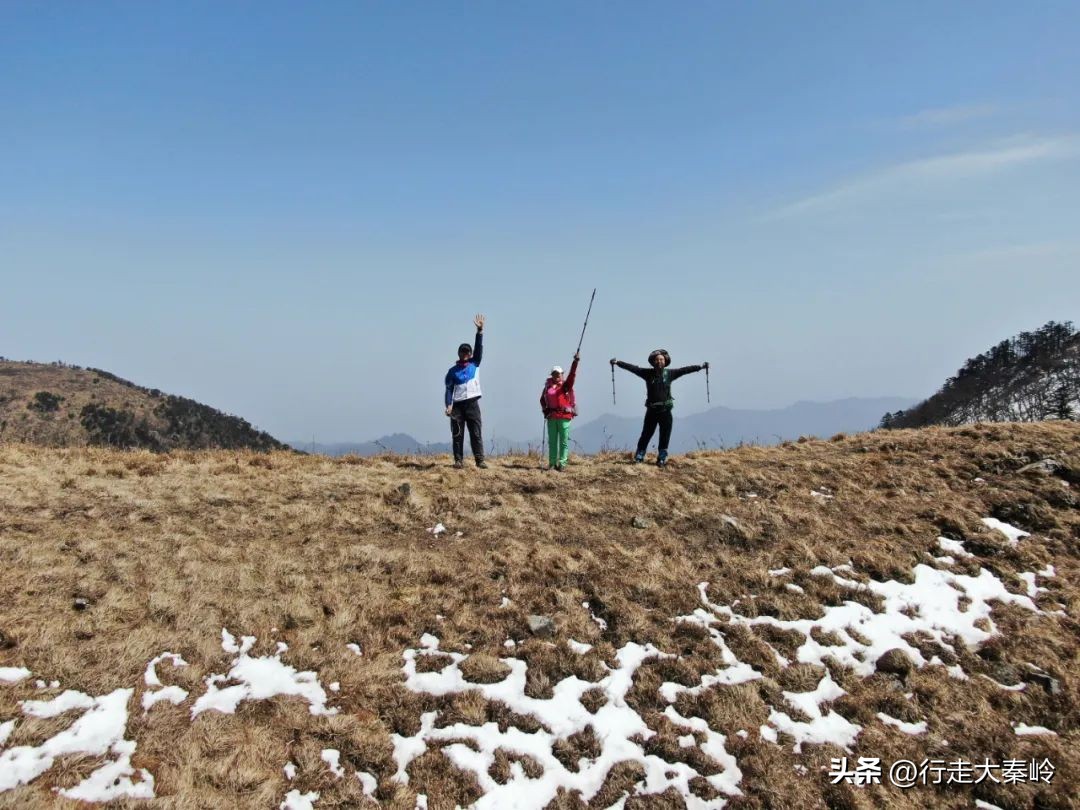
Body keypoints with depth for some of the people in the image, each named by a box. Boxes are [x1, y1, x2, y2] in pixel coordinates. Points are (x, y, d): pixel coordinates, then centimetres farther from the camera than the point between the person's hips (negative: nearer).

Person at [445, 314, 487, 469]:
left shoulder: (475, 364, 10)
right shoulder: (453, 371, 7)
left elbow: (479, 348, 1)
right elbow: (449, 389, 2)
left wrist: (480, 331, -8)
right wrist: (448, 405, -11)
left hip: (472, 403, 0)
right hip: (457, 405, 0)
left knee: (476, 433, -1)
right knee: (457, 434, 1)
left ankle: (480, 460, -2)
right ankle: (458, 460, 5)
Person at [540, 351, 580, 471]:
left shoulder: (566, 385, 0)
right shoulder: (548, 386, 10)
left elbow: (572, 375, -16)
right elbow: (542, 399, 23)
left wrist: (575, 361, -27)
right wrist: (545, 409, 8)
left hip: (564, 416, -4)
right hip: (551, 417, 4)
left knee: (563, 441, -1)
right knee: (552, 441, 7)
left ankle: (562, 463, 1)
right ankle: (552, 463, 13)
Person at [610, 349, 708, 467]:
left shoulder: (670, 373, 2)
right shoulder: (648, 373, -1)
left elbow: (685, 370, -1)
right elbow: (632, 368, -5)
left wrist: (700, 367, -8)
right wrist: (618, 363, -11)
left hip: (665, 410, 1)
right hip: (651, 410, -1)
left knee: (665, 437, 5)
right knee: (646, 435, 3)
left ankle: (662, 459, 17)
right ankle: (639, 457, 14)